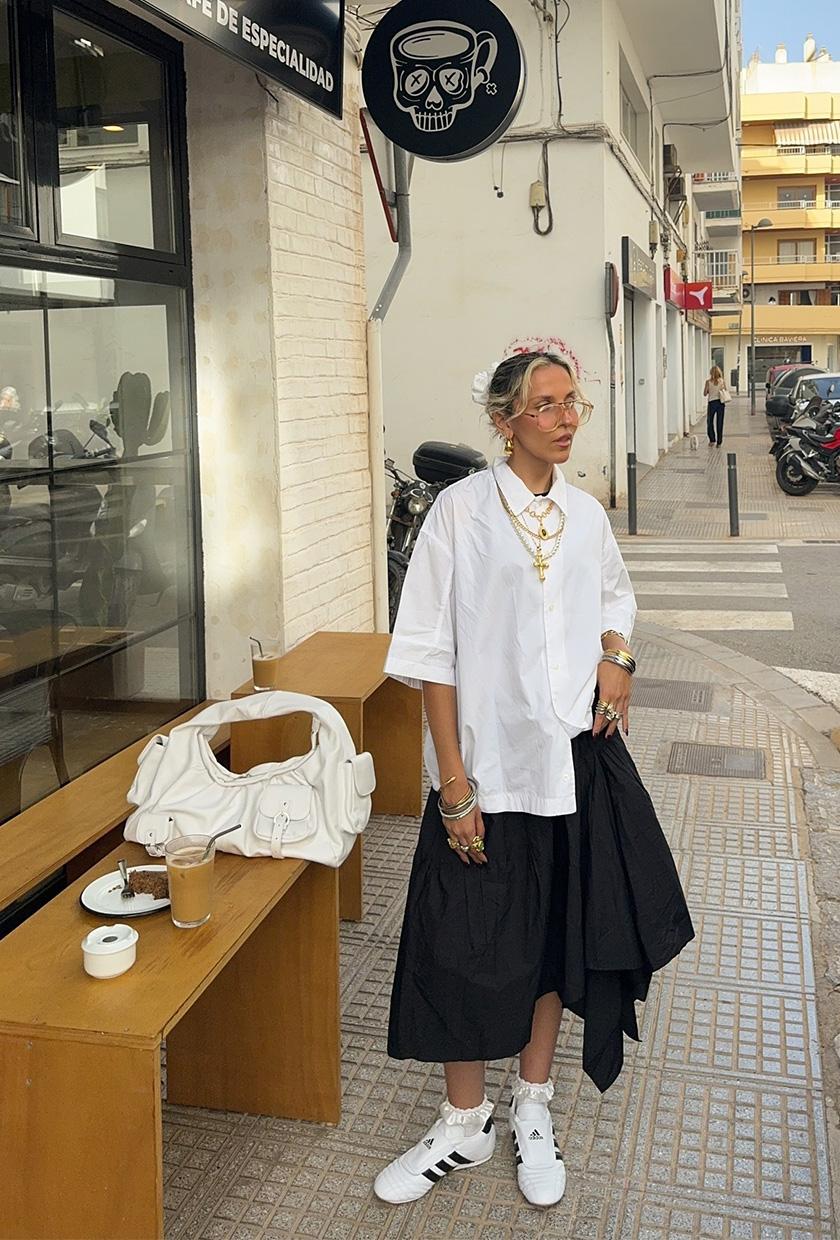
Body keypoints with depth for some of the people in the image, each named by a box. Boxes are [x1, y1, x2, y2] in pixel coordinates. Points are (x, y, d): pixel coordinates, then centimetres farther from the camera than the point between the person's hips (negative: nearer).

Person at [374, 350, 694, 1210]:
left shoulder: (584, 515, 5)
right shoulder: (462, 510, -8)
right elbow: (430, 652, -10)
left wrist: (616, 658, 1)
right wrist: (454, 780, -14)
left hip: (577, 758, 4)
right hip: (489, 760, -4)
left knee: (559, 933, 14)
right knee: (469, 944, 4)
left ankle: (532, 1111, 35)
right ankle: (464, 1126, 27)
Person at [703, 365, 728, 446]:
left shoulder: (708, 382, -7)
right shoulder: (722, 381, -2)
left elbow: (705, 394, -5)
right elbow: (726, 391, 1)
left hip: (712, 403, -2)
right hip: (721, 403, 2)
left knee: (710, 421, 13)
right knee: (720, 423, 6)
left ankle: (712, 440, 6)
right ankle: (719, 442, 7)